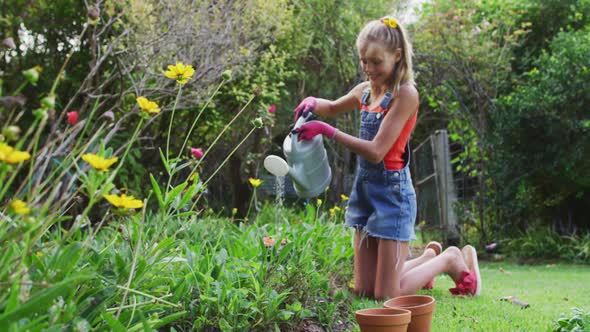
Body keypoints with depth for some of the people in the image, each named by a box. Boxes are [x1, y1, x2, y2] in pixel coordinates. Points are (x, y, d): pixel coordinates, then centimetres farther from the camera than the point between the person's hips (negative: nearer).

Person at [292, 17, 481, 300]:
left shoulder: (406, 93, -15)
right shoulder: (365, 90, 7)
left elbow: (376, 151, -22)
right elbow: (333, 108, 27)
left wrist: (327, 131, -23)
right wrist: (312, 103, 4)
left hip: (392, 191, -7)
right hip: (365, 188, 7)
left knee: (386, 295, -3)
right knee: (364, 290, 12)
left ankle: (451, 259, 19)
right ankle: (428, 256, 32)